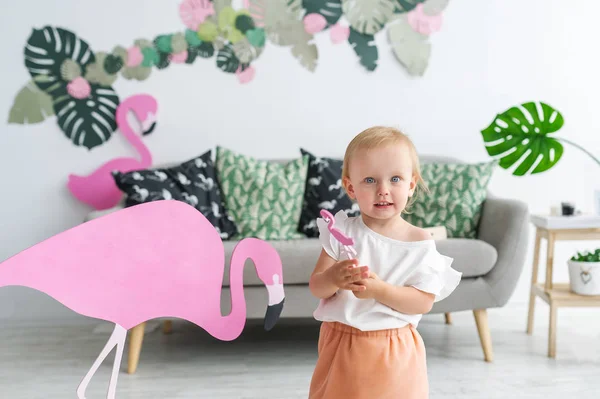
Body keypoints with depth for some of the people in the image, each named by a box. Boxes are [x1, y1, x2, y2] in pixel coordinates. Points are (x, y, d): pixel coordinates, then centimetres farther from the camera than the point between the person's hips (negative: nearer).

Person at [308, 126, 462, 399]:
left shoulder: (420, 242, -8)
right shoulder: (342, 231, -6)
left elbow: (424, 302, -11)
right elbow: (315, 287, -6)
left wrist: (380, 290, -26)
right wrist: (334, 278, -29)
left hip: (394, 351, -1)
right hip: (342, 344, 1)